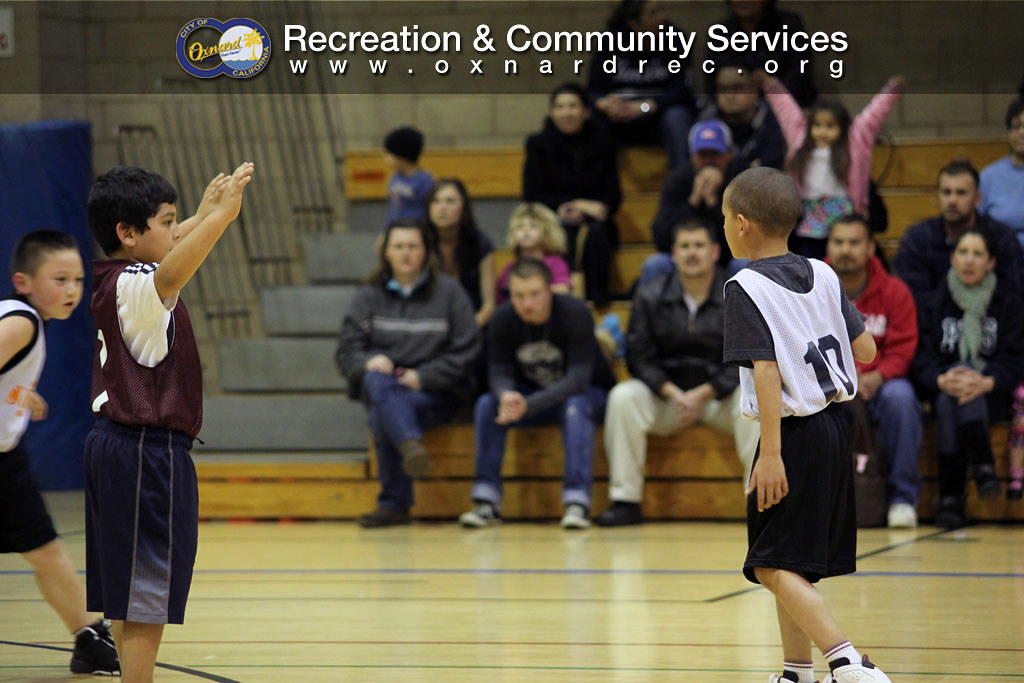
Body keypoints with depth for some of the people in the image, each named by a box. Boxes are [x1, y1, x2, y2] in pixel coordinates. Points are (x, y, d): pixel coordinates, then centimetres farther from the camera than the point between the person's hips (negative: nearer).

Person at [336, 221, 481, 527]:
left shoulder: (449, 291, 8)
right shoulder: (369, 297, 15)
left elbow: (465, 352, 1)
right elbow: (346, 351, 8)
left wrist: (421, 377, -12)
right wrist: (369, 362, -16)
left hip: (435, 392, -2)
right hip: (382, 381, 2)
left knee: (382, 416, -33)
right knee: (378, 382, -36)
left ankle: (394, 504, -37)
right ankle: (411, 445, -56)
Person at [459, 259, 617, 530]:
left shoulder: (575, 314, -26)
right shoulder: (504, 318, -14)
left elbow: (578, 378, -31)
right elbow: (500, 372, -11)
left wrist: (528, 405, -44)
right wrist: (506, 396, -37)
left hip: (590, 393, -4)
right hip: (532, 392, 4)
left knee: (575, 407, -37)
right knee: (486, 404, -22)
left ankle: (577, 503, -43)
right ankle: (487, 503, -22)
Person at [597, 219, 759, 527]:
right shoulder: (650, 297, 1)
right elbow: (639, 357, -2)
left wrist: (703, 394, -19)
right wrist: (673, 393, -18)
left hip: (719, 395, -1)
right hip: (666, 394, 1)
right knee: (623, 396, -27)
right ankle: (625, 499, -23)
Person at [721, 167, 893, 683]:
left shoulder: (746, 288, -12)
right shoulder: (823, 276, 7)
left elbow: (766, 370, -19)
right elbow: (866, 350, 9)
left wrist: (771, 453, -22)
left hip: (793, 433, -8)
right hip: (834, 427, 8)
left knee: (773, 566, -7)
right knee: (796, 563, 18)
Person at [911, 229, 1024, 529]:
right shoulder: (935, 303, 10)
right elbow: (922, 360, -1)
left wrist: (986, 383, -26)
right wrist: (942, 381, -25)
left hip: (992, 395, -2)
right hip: (943, 389, 2)